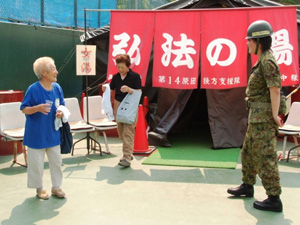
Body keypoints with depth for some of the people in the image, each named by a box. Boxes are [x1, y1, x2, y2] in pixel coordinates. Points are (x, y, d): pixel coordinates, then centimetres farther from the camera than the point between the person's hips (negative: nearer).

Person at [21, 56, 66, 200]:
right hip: (36, 134, -5)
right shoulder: (33, 89, -16)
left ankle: (56, 187, 28)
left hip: (53, 133, 5)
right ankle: (39, 188, 26)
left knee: (56, 161, 12)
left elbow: (62, 106, 12)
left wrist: (61, 112, -11)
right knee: (37, 163, 7)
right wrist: (38, 108, -29)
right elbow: (24, 109, -11)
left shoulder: (57, 88, -1)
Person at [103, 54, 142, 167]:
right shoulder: (116, 77, 6)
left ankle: (127, 158, -13)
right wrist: (105, 89, -11)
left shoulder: (135, 76, -7)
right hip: (118, 105, 6)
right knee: (121, 132, 12)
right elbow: (110, 90, 11)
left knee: (128, 133, -11)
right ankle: (128, 153, 27)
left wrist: (129, 90, -27)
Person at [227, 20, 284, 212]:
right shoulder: (263, 61, 14)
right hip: (256, 116, 10)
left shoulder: (267, 61, -16)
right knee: (248, 151, 21)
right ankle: (247, 186, 36)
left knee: (265, 157, -5)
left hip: (263, 118, -10)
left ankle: (274, 199, 3)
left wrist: (274, 116, -20)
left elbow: (275, 90, -22)